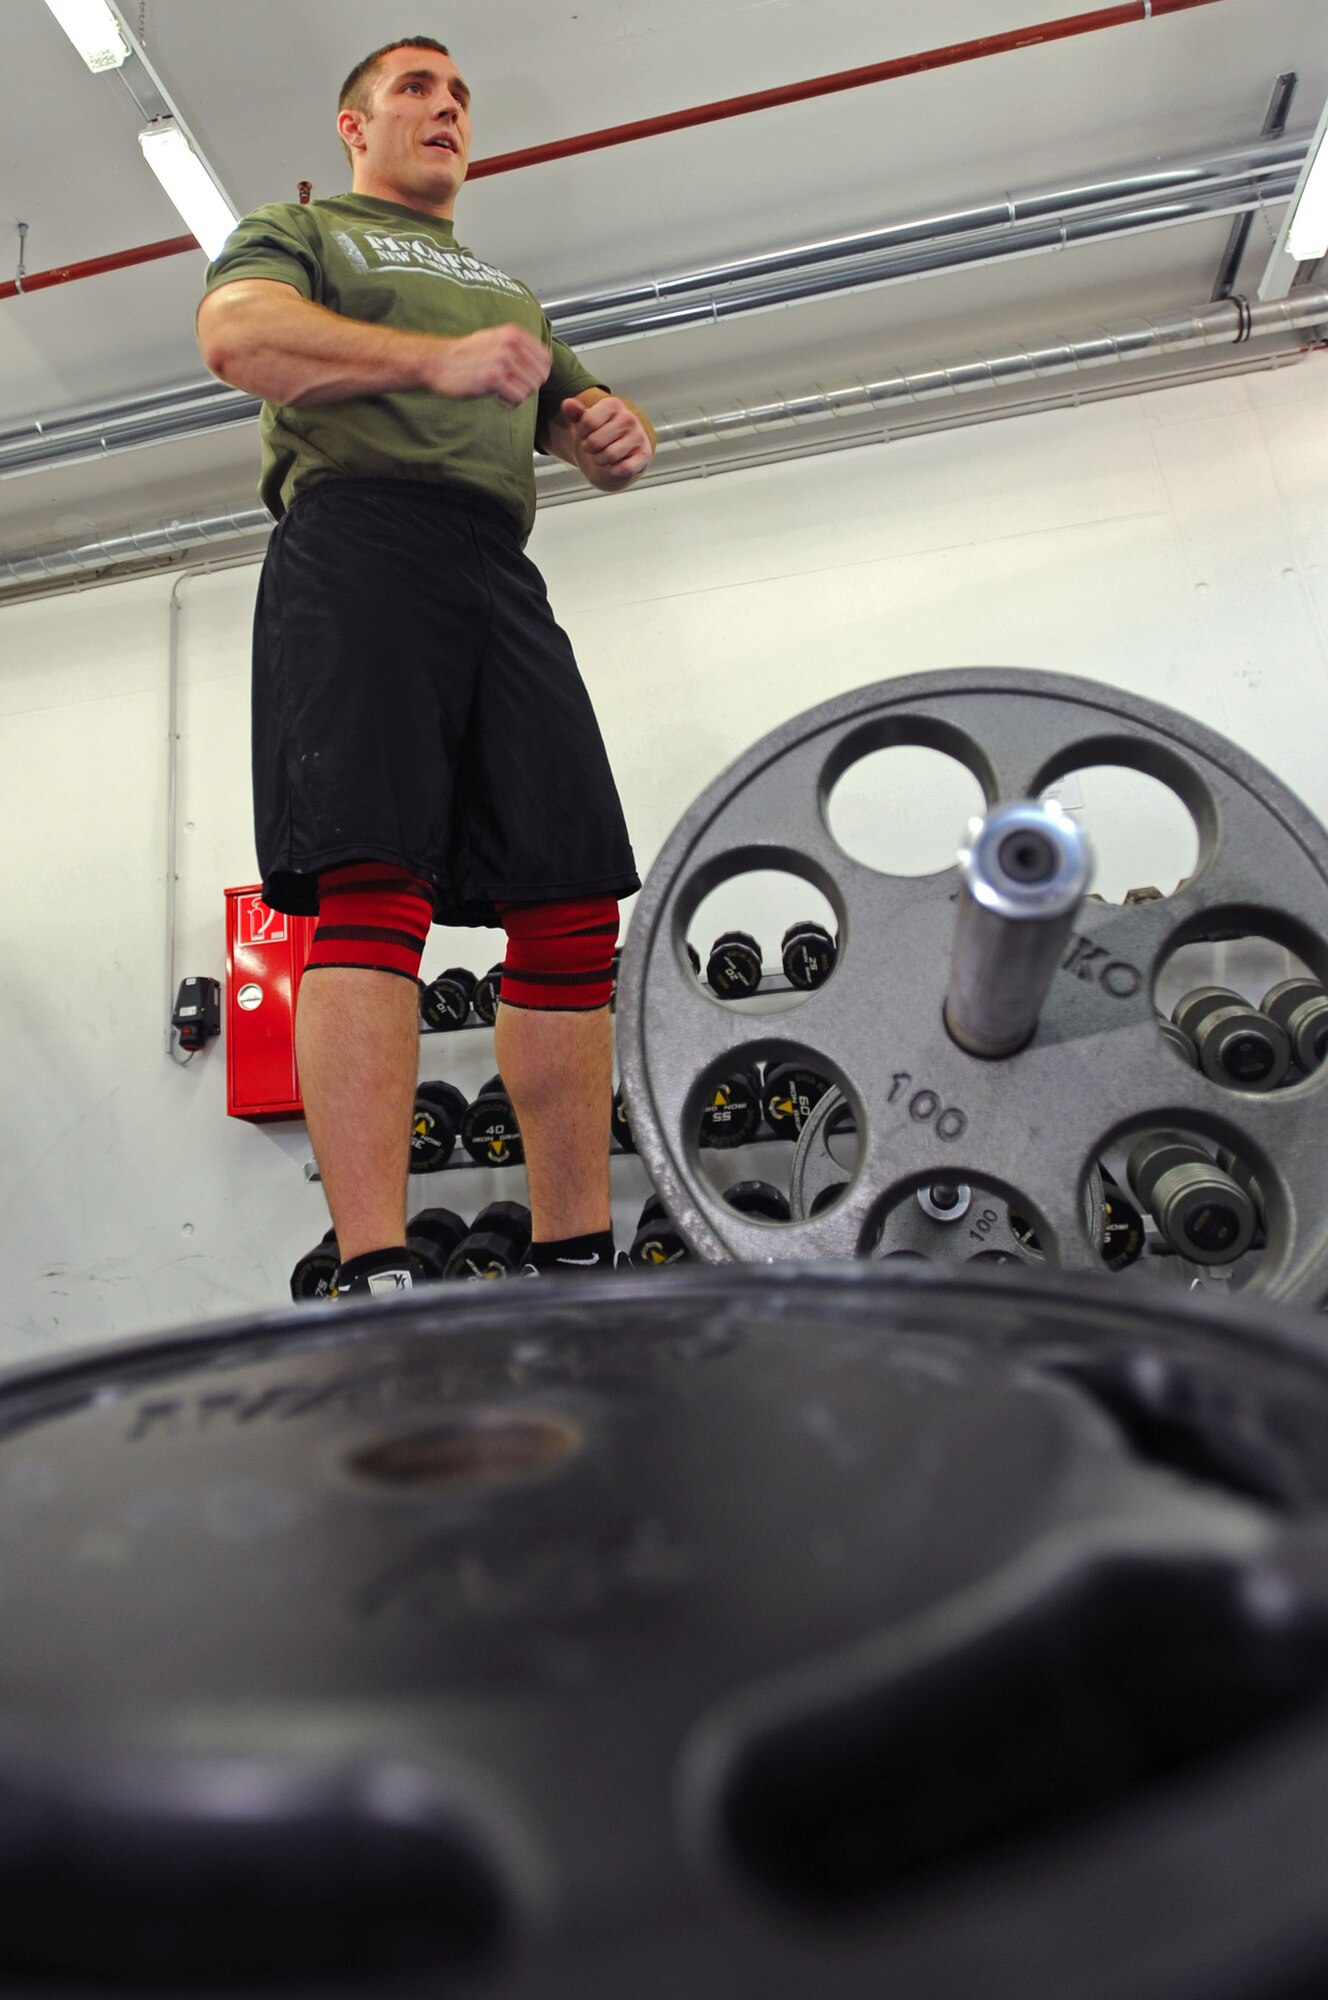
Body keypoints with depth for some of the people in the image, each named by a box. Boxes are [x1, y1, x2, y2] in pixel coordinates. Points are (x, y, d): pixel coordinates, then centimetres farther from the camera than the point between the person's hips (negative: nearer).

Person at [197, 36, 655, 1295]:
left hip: (501, 574, 5)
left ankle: (574, 1269, -3)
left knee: (574, 907, -8)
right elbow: (235, 334, -1)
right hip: (357, 539, -5)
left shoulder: (509, 288, 40)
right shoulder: (299, 233, 22)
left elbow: (595, 440, 33)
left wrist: (619, 434, 7)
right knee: (372, 886, -22)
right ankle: (374, 1275, -24)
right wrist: (436, 360, -15)